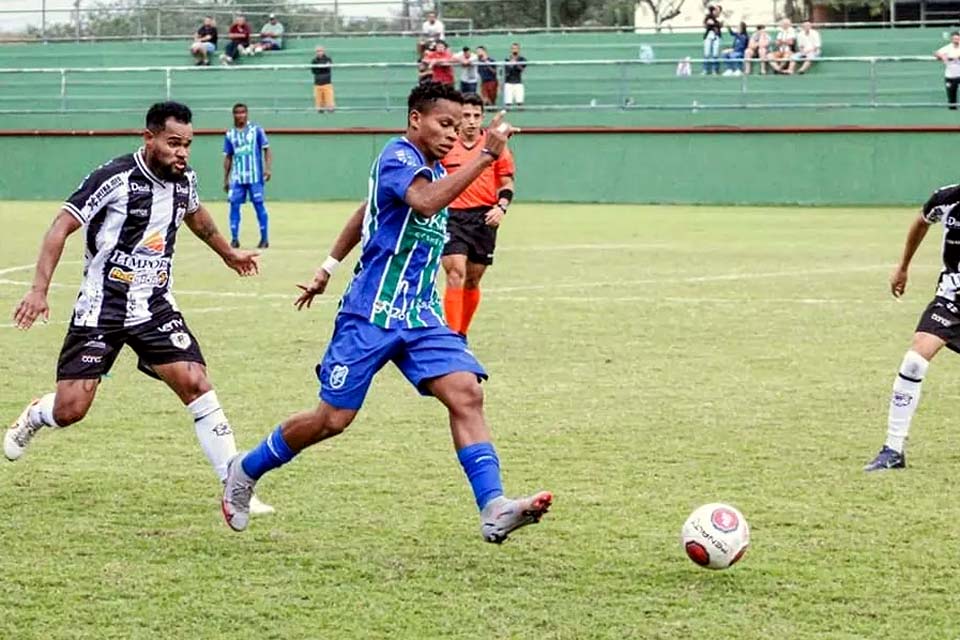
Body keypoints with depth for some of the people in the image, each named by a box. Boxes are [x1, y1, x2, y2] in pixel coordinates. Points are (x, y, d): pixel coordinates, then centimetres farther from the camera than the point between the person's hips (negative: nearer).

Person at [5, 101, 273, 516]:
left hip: (155, 308, 4)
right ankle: (35, 416, 33)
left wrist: (228, 254, 42)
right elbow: (62, 227, -15)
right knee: (69, 411, -6)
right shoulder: (115, 178, -16)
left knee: (195, 385, -15)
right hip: (102, 308, -4)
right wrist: (39, 289, -24)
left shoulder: (184, 180, 3)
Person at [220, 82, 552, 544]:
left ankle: (493, 509, -23)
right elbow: (426, 202, -36)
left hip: (422, 316, 7)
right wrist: (486, 155, -36)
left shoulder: (434, 170, 14)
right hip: (371, 314, -7)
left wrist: (329, 267, 34)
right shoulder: (397, 157, -13)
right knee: (333, 418, -1)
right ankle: (245, 471, 23)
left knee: (466, 393, -14)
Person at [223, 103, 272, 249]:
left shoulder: (256, 130, 1)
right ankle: (234, 238, 3)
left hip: (255, 176, -3)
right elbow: (228, 157, 15)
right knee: (234, 205, -2)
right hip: (237, 177, 3)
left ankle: (264, 238, 6)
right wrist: (225, 179, 13)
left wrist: (268, 168, -13)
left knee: (259, 205, -1)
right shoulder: (230, 134, 10)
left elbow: (267, 150, 0)